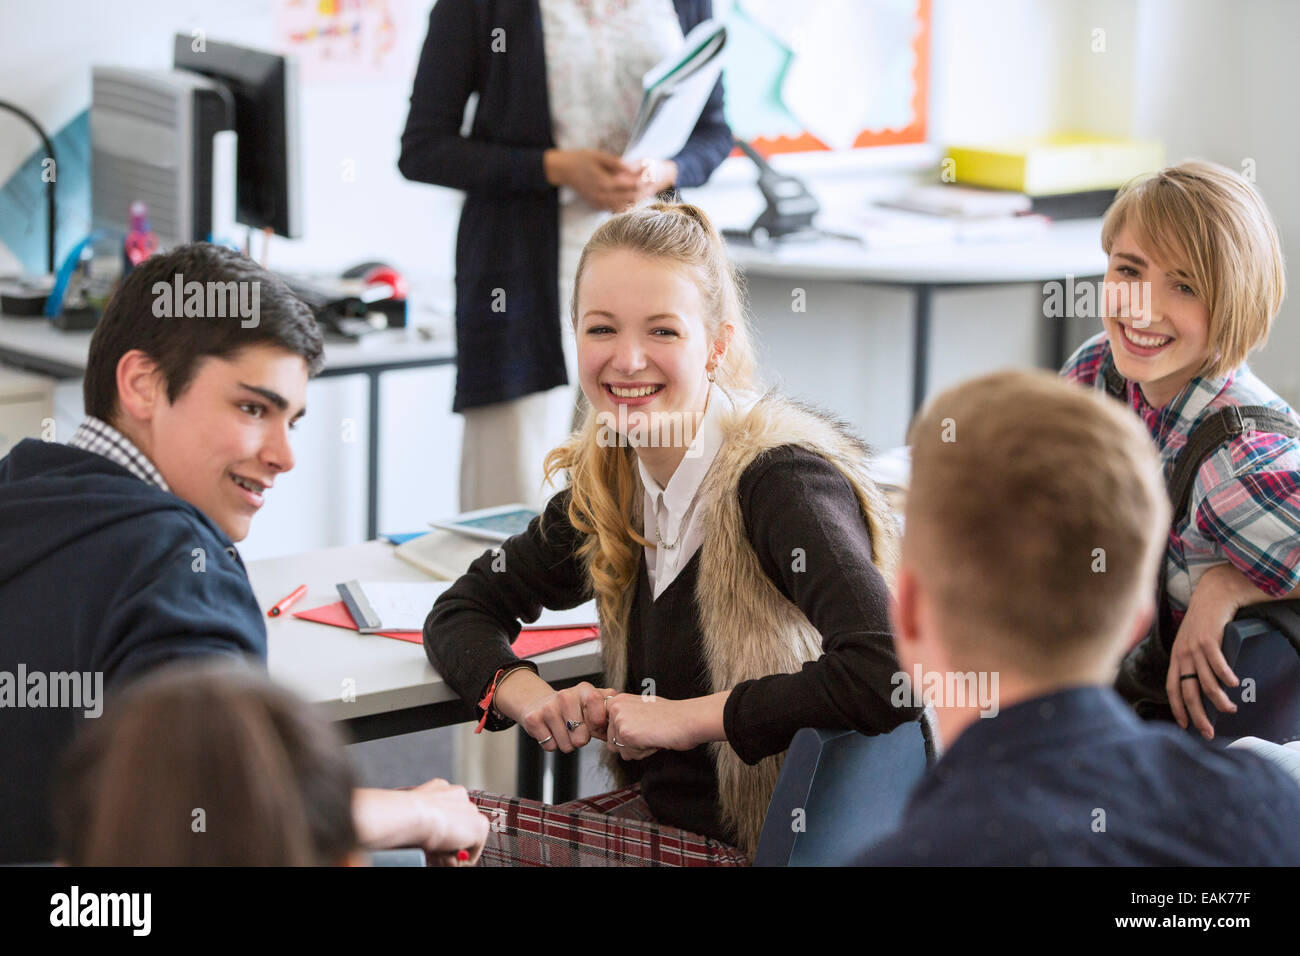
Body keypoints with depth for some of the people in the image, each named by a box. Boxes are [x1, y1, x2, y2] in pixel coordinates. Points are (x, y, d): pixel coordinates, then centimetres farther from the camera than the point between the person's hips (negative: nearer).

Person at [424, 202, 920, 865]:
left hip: (760, 846, -6)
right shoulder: (610, 481, 3)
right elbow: (462, 612, 13)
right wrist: (526, 694, -9)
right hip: (656, 817, 6)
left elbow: (890, 673, -32)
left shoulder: (783, 482, -18)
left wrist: (688, 717, -22)